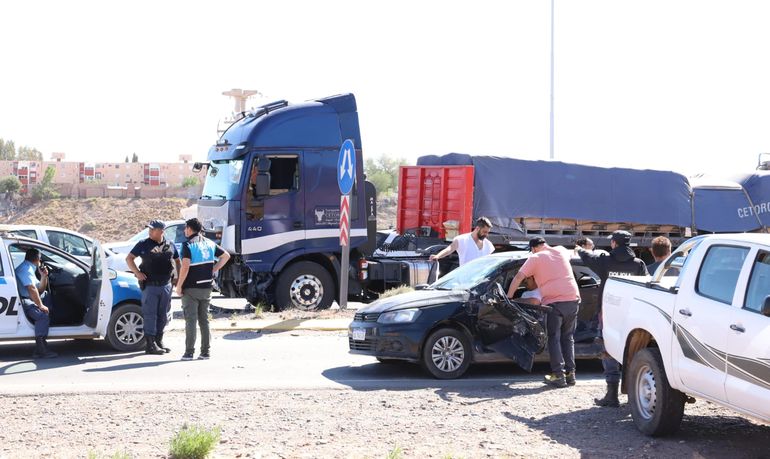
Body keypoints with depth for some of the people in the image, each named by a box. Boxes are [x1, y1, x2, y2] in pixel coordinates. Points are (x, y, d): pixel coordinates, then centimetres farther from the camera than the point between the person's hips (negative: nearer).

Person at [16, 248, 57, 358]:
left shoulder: (30, 269, 25)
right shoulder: (26, 269, -9)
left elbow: (40, 291, 25)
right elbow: (32, 289, -21)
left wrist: (44, 276, 12)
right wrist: (41, 305, -20)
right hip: (23, 302, -11)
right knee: (43, 315, -29)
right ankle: (41, 349, -37)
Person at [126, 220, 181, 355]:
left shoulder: (170, 244, 8)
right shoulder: (144, 244, -1)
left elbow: (177, 261, 20)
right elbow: (129, 258, 1)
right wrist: (137, 273, -11)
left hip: (166, 285, 4)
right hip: (150, 286, -4)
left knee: (162, 314, 10)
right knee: (150, 314, -6)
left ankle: (158, 341, 19)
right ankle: (150, 344, -3)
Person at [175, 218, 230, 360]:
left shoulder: (188, 245, -11)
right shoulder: (209, 243, 10)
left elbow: (185, 267, -20)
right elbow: (226, 256, 17)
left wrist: (179, 286, -13)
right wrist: (213, 270, 13)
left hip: (191, 288, -6)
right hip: (206, 288, 6)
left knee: (190, 320, -2)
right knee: (204, 320, 12)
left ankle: (189, 352, -2)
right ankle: (205, 352, 11)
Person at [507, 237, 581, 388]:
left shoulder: (535, 258, 2)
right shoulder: (561, 251, 15)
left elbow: (518, 277, -4)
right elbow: (570, 254, 40)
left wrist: (508, 297, 3)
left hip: (554, 302, -4)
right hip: (573, 298, 4)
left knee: (554, 339, 3)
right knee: (568, 338, 15)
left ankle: (558, 375, -4)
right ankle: (570, 373, 12)